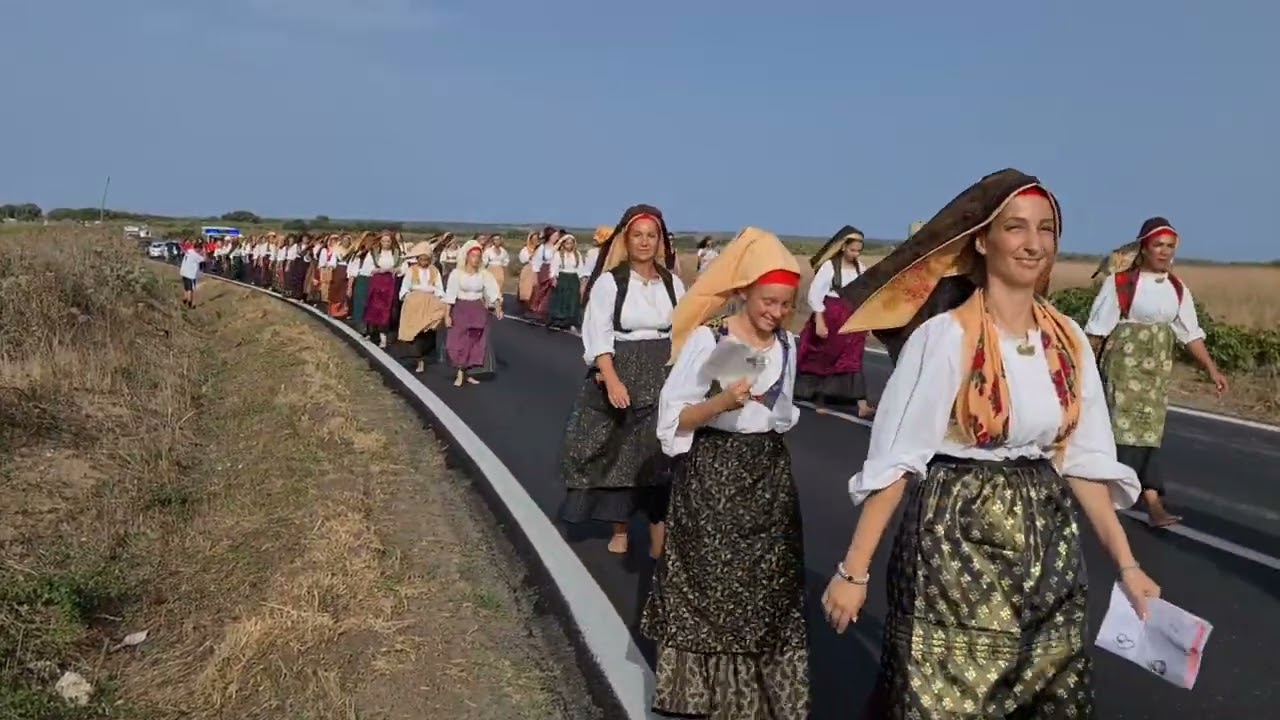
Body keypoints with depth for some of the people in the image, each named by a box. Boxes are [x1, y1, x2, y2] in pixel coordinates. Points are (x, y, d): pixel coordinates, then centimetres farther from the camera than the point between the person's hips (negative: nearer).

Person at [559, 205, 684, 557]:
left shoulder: (673, 283, 4)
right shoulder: (609, 282, -7)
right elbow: (599, 335, -12)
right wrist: (613, 380, -24)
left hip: (662, 378, 2)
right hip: (617, 373, -2)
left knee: (660, 453, -1)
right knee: (618, 451, 7)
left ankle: (659, 533, 6)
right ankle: (619, 529, 22)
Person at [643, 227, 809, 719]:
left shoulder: (787, 344, 4)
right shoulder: (707, 339, -13)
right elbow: (672, 417, -15)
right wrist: (721, 402, -29)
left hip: (768, 475, 5)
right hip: (713, 476, -5)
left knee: (765, 589, 10)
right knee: (709, 585, 2)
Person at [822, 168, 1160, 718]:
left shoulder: (1070, 342, 4)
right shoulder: (945, 336, -13)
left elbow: (1084, 458, 9)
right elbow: (895, 459, -13)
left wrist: (1125, 563, 4)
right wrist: (854, 570, -14)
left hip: (1046, 546, 6)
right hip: (956, 540, -5)